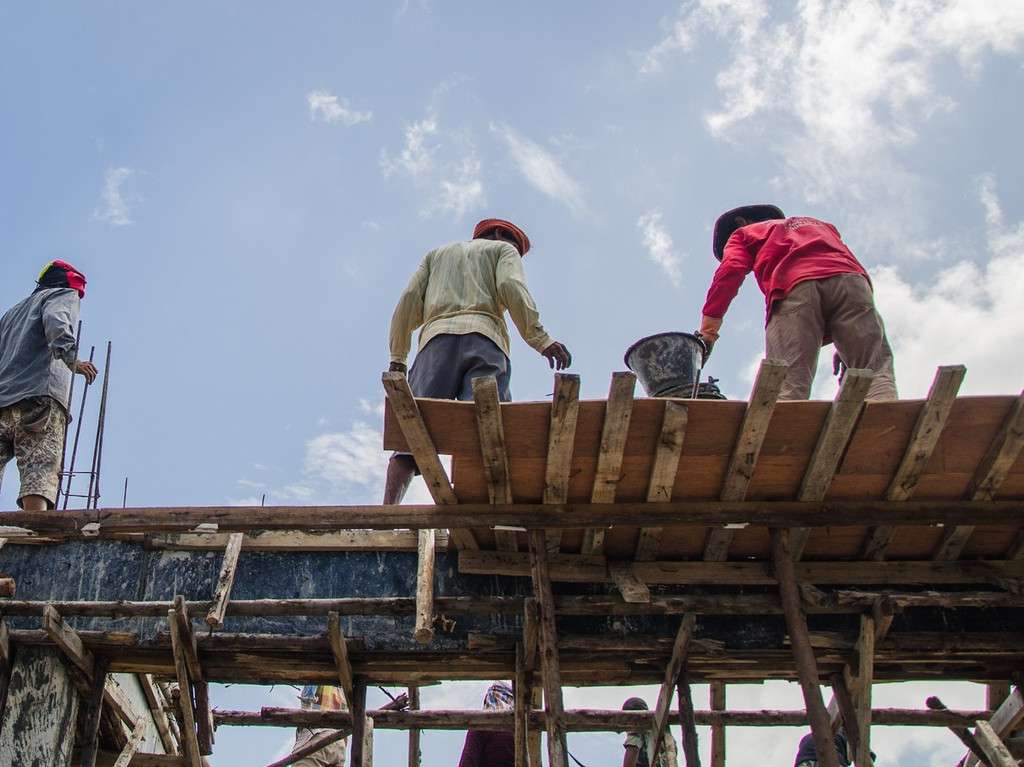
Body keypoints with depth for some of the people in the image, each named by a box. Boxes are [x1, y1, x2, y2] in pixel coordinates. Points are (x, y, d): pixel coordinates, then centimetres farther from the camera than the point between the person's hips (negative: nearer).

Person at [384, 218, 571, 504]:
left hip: (437, 340, 3)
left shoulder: (437, 254, 36)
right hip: (483, 337, -2)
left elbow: (410, 300, 21)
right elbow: (512, 288, 3)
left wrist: (397, 357, 18)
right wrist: (540, 339, -6)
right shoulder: (503, 249, 26)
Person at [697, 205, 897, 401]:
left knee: (787, 390, -11)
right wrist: (849, 339, 26)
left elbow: (730, 271, 10)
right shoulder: (819, 224, 44)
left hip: (793, 287, -3)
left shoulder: (743, 234, 32)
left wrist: (708, 329, 3)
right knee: (875, 372, -5)